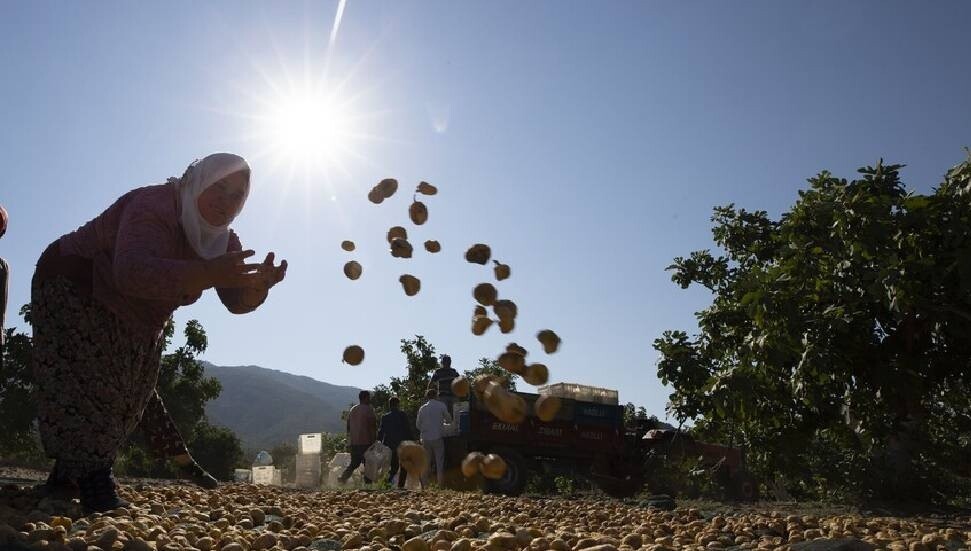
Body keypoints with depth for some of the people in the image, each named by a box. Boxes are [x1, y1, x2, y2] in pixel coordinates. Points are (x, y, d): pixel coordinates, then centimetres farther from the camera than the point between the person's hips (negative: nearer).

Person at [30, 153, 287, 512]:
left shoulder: (222, 239, -7)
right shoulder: (153, 209, -32)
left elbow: (237, 300, -15)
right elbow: (133, 272, -50)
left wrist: (258, 285, -39)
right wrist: (207, 274, -62)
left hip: (129, 323, 9)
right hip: (73, 289, -9)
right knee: (86, 386, -22)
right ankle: (95, 485, -26)